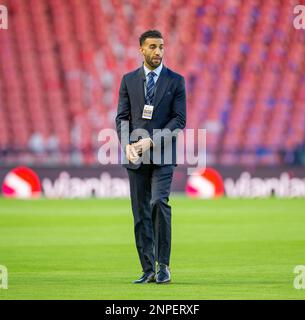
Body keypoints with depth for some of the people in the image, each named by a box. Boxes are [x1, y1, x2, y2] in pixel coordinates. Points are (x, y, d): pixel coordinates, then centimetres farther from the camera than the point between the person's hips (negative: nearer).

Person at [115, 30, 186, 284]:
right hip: (136, 157, 3)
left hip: (162, 154, -3)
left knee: (159, 203, -20)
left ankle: (163, 265, -12)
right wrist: (127, 145, -10)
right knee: (141, 214, 3)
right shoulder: (129, 80, 10)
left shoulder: (175, 81, 3)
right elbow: (122, 117, 8)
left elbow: (179, 119, -2)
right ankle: (148, 270, 7)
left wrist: (152, 141, -14)